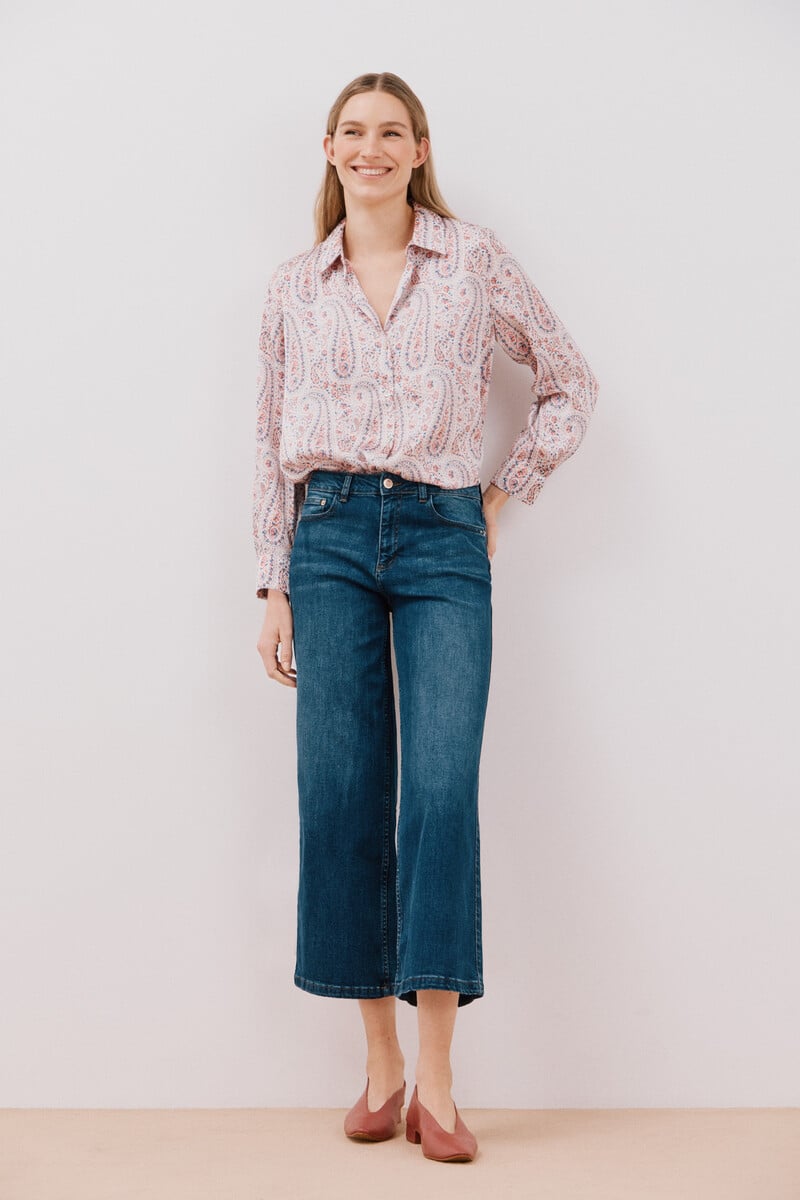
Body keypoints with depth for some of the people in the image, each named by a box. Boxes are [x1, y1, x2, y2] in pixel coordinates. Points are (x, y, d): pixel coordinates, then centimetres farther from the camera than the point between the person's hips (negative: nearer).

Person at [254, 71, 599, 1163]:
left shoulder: (475, 260, 7)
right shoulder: (294, 289, 12)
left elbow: (571, 385, 13)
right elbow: (272, 444, 12)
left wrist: (504, 495, 6)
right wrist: (275, 588, 7)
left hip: (443, 540, -2)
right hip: (330, 538, 2)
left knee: (442, 792, -12)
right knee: (340, 797, -1)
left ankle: (437, 1083, -4)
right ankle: (381, 1062, 11)